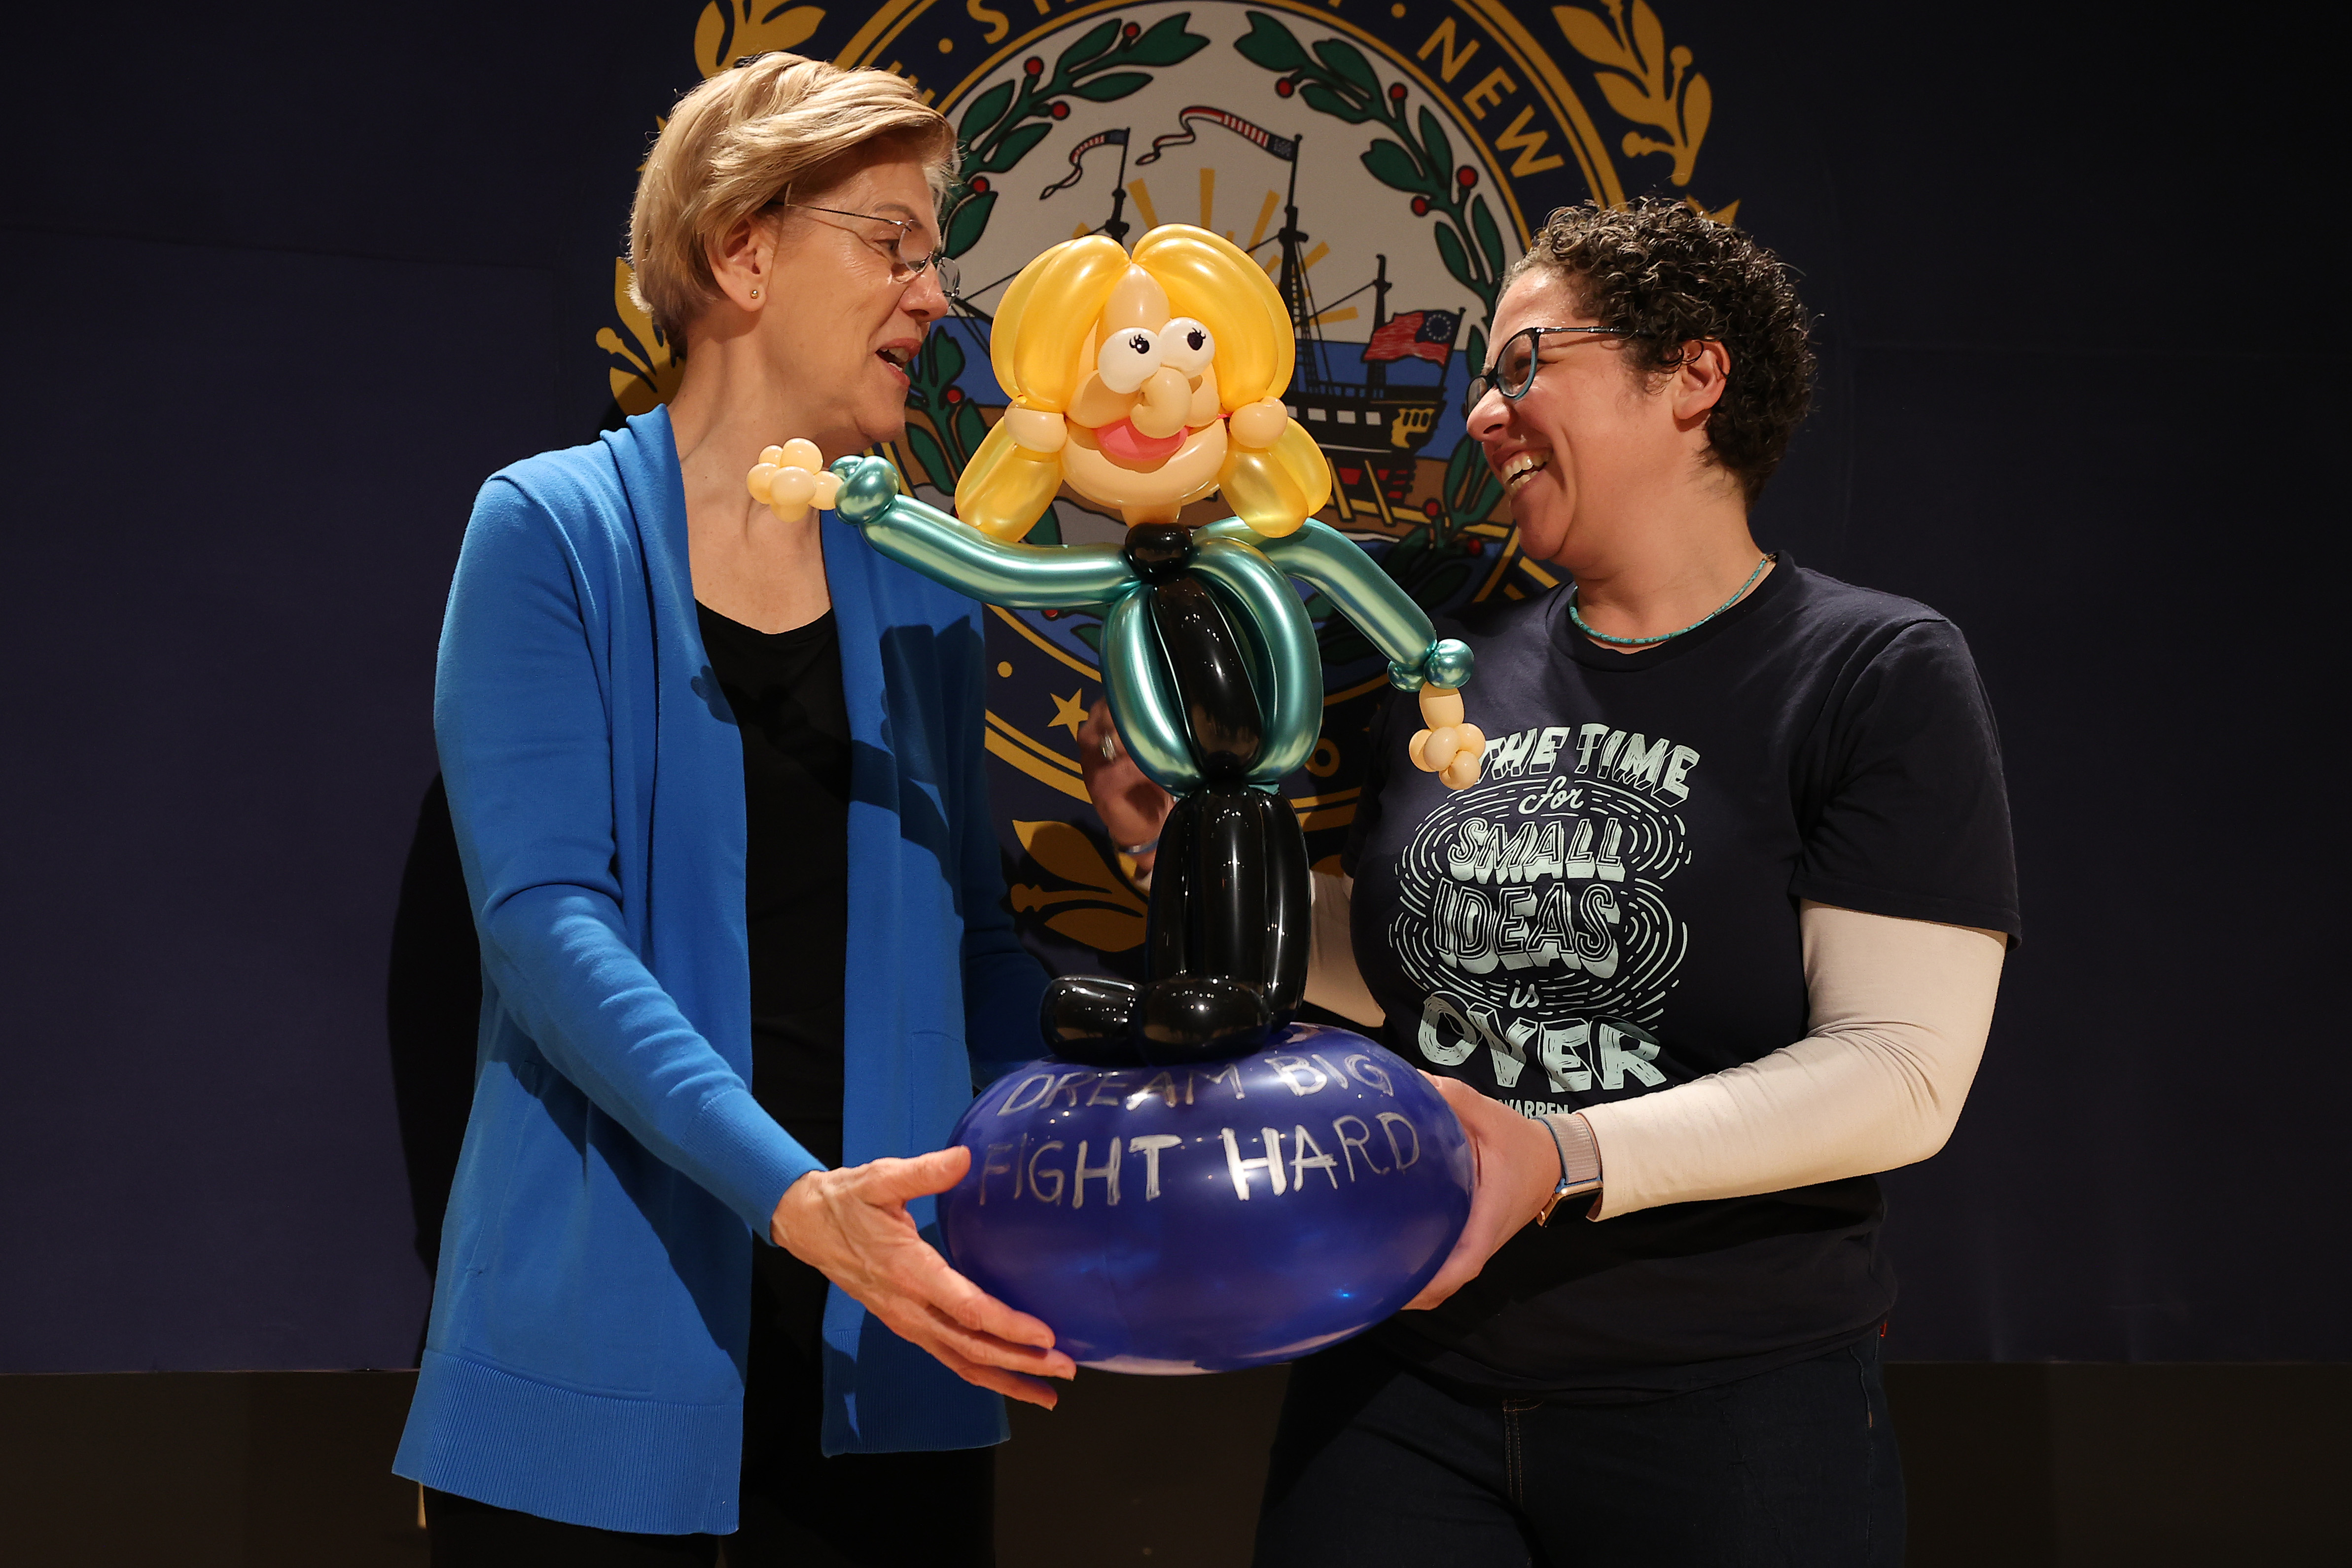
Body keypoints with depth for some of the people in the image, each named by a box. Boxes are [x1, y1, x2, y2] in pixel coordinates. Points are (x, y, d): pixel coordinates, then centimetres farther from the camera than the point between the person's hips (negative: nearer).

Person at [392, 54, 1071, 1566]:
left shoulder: (924, 587, 9)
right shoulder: (557, 531, -5)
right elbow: (544, 918, -15)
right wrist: (790, 1193, -27)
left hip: (884, 1335, 4)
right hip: (605, 1325, -4)